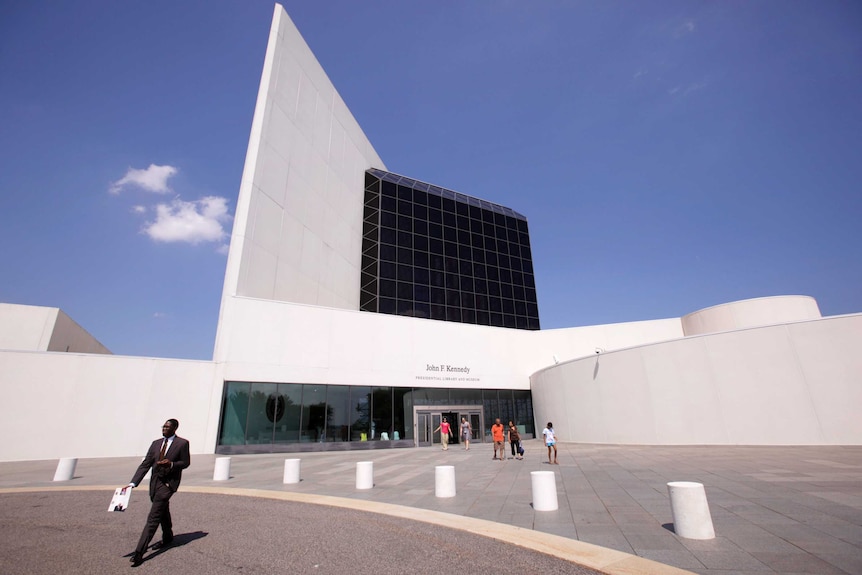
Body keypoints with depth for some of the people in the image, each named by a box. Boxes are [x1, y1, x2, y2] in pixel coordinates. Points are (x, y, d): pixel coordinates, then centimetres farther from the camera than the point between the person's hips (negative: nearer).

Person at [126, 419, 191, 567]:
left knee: (153, 518, -10)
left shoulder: (182, 443, -10)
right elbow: (145, 465, 4)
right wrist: (133, 483, -4)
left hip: (168, 483, -7)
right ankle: (167, 538, 44)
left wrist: (171, 464, -22)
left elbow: (186, 463, -5)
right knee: (162, 513, 24)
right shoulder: (156, 443, 6)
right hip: (155, 482, 7)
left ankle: (139, 552, -4)